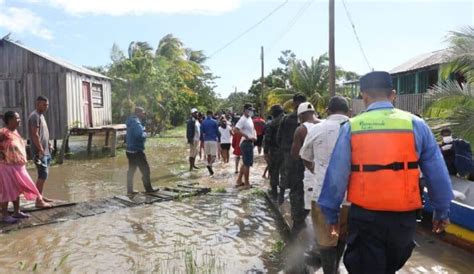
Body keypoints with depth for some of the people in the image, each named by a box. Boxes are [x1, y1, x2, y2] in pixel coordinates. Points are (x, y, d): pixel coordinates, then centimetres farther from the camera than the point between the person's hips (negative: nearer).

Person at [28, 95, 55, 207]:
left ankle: (41, 196, 24)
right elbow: (35, 135, -20)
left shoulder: (41, 115, 16)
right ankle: (38, 200, -5)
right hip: (39, 151, -10)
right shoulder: (34, 116, -14)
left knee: (43, 174, 15)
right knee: (43, 175, -9)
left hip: (45, 150, 10)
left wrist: (49, 144, 16)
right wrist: (41, 149, -21)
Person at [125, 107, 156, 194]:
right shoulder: (136, 123, -17)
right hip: (137, 151, -10)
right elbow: (141, 136, -31)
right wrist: (145, 134, -10)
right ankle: (148, 189, 6)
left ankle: (129, 190, 18)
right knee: (145, 170, 0)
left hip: (130, 150, 10)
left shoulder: (131, 122, 13)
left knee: (131, 170, 13)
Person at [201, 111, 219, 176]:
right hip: (213, 140, -3)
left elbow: (202, 132, 4)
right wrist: (218, 138, 12)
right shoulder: (214, 122, -3)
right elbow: (217, 131, -1)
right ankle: (209, 165, -30)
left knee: (208, 155, 13)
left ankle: (211, 171, 16)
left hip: (206, 140, 3)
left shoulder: (203, 122, 5)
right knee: (214, 155, -2)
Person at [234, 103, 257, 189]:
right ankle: (246, 183, 7)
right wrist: (247, 137, -23)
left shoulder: (250, 119, 12)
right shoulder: (243, 119, -16)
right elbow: (236, 129, -27)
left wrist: (255, 136, 4)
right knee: (247, 163, -3)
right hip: (246, 143, -10)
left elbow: (253, 129, 24)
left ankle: (239, 181, 25)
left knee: (245, 163, 16)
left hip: (250, 143, 10)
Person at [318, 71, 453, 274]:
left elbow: (336, 175, -5)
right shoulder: (416, 124, -3)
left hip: (364, 216, -2)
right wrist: (441, 211, 16)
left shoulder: (351, 127, -6)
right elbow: (437, 174, 2)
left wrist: (331, 214, 5)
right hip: (403, 216, 2)